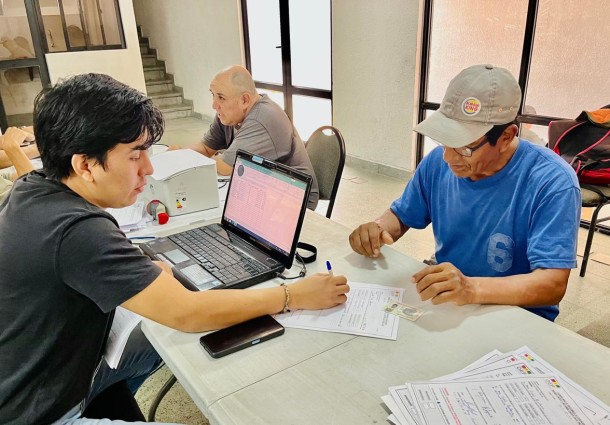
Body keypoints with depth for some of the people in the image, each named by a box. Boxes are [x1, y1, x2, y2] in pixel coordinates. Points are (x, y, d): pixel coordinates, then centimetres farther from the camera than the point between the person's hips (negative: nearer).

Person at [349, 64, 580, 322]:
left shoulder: (553, 183, -19)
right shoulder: (438, 162, -5)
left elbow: (553, 283, -25)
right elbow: (400, 216, 9)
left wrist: (472, 288, -41)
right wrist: (377, 230, -14)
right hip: (442, 302, 4)